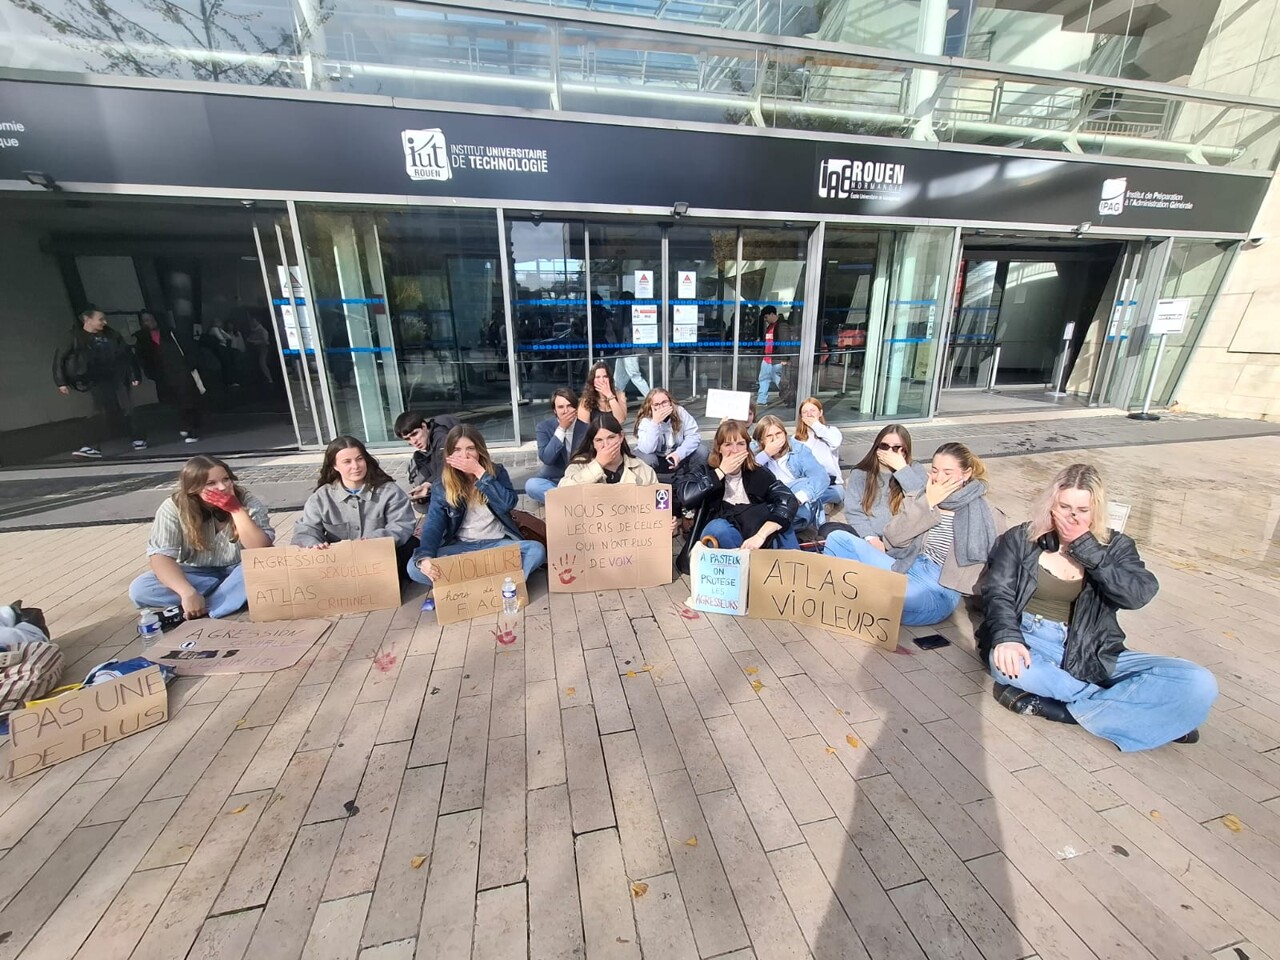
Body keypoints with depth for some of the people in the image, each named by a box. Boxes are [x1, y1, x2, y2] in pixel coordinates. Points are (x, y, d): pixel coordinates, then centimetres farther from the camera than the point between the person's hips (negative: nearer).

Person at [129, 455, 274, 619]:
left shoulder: (248, 502, -15)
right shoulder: (173, 508, -14)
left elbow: (262, 550, -24)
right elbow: (160, 555, -21)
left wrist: (236, 509, -30)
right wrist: (188, 593, -36)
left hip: (238, 571, -2)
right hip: (199, 574, 2)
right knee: (139, 590, -22)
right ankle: (236, 598, -21)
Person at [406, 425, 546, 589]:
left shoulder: (496, 471, 1)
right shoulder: (443, 484, 0)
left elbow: (508, 503, -16)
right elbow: (433, 524, -11)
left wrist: (479, 472, -19)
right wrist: (424, 557, -31)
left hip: (498, 543, -1)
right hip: (461, 547, 1)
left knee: (537, 550, -29)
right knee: (415, 567, -26)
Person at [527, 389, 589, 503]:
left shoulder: (587, 424, -7)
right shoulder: (544, 427, -6)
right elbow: (546, 459, -19)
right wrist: (561, 429, -24)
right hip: (554, 479, 1)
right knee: (531, 485, -30)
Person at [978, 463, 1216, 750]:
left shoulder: (1115, 547, 6)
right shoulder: (1021, 539, 1)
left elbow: (1139, 595, -12)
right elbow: (998, 593, -7)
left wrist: (1084, 546, -16)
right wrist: (1007, 637, -25)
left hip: (1090, 653, 2)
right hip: (1031, 643, -2)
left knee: (1198, 684, -19)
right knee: (1004, 662, -38)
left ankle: (1055, 705, -23)